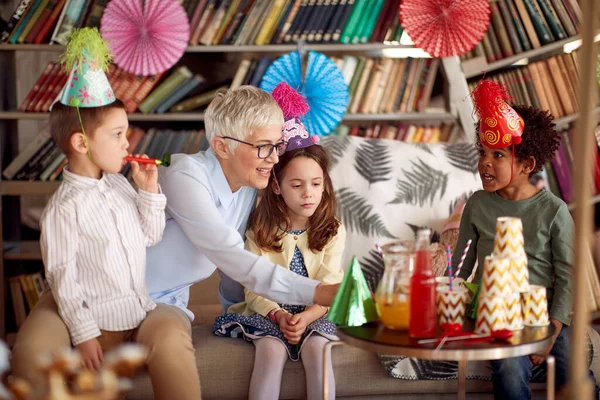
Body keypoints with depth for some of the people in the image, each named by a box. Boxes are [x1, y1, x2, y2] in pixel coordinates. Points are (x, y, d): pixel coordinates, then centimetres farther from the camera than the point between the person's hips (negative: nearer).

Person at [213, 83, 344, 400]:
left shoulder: (332, 231, 1)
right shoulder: (260, 231, 1)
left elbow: (328, 288, -7)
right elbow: (254, 289, -4)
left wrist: (306, 317, -27)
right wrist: (278, 315, -24)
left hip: (315, 313, 0)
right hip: (268, 313, 0)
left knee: (316, 348, -30)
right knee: (271, 350, -29)